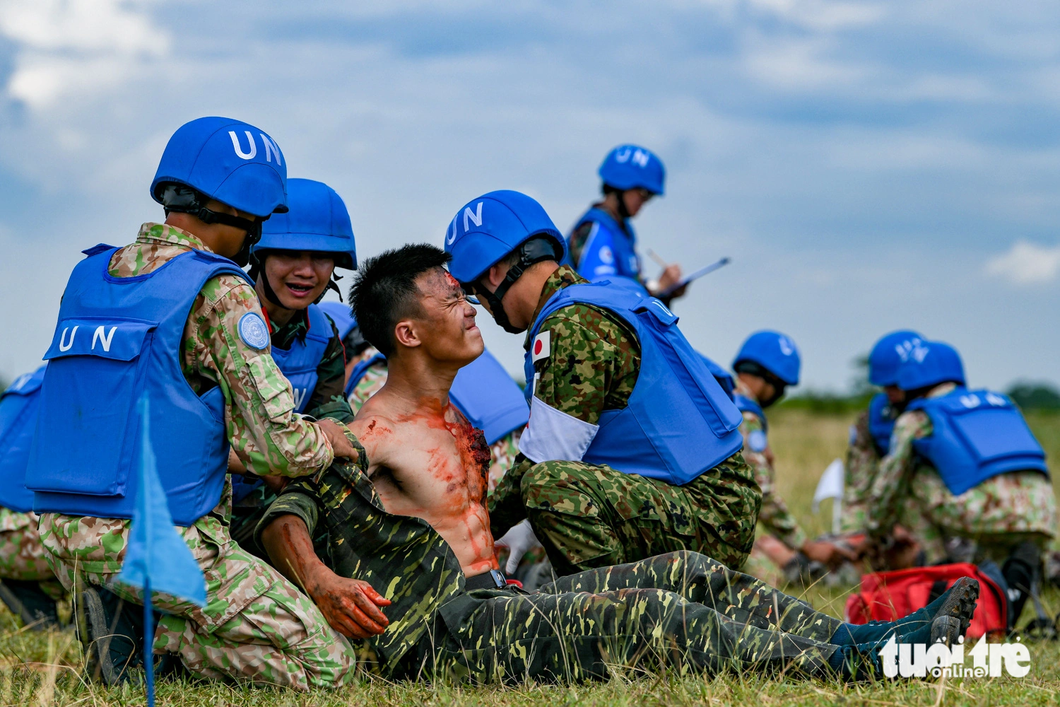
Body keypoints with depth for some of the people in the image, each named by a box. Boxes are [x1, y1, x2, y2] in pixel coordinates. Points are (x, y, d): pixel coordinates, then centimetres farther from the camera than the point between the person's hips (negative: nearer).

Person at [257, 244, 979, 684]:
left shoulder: (455, 424, 22)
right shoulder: (370, 439, -9)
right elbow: (284, 514, -19)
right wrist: (321, 582, -36)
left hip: (494, 601, 10)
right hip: (438, 631, -10)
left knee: (684, 574, -1)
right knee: (642, 615, -24)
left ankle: (849, 636, -7)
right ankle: (853, 664, -25)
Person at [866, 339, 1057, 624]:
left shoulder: (916, 419, 17)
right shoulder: (1000, 401, 32)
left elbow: (888, 487, 23)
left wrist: (876, 531, 43)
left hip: (986, 514, -4)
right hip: (1042, 519, 4)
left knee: (912, 479, 19)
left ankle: (944, 566, 9)